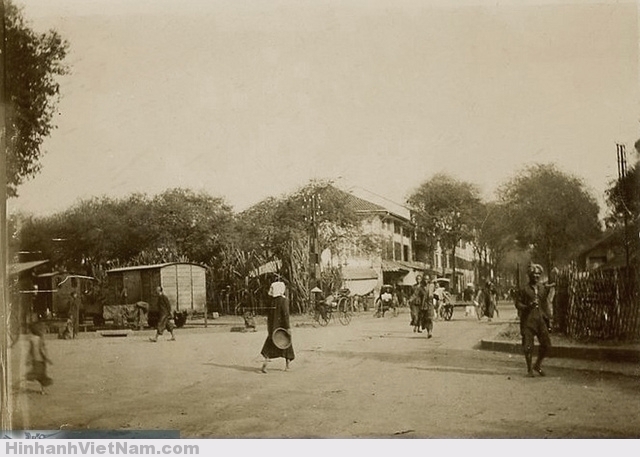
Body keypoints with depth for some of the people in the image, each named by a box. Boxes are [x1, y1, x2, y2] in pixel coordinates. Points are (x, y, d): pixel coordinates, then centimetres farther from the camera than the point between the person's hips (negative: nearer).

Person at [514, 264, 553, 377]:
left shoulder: (544, 288, 10)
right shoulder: (524, 290, -2)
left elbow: (546, 303, 18)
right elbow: (518, 304, -1)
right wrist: (528, 307, -19)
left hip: (541, 320, 4)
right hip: (528, 320, -3)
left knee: (546, 344, 1)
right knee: (528, 346, 0)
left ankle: (537, 365, 24)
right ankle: (529, 369, 15)